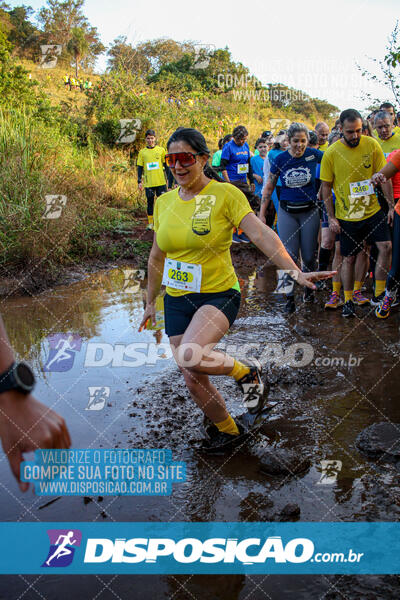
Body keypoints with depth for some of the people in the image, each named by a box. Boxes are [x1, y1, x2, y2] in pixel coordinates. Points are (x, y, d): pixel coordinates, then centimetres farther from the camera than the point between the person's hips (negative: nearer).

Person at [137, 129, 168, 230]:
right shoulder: (142, 152, 6)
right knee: (150, 202, 6)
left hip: (161, 181, 0)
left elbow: (166, 165, 10)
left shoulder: (161, 150, 5)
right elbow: (140, 168, 8)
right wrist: (139, 181, 1)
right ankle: (150, 223, 16)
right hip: (148, 183, 1)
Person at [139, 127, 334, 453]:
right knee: (194, 382, 7)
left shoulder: (225, 194, -10)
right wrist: (151, 302, 20)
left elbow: (261, 234, -21)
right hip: (176, 300, 6)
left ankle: (247, 374, -2)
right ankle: (230, 430, 34)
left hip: (218, 295, -5)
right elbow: (157, 256, 15)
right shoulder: (164, 202, 5)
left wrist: (295, 271, -33)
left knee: (190, 356, -33)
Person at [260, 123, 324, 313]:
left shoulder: (313, 155, -5)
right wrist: (262, 214, 1)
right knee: (289, 255, -5)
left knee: (309, 255, 4)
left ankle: (308, 287, 28)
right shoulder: (280, 160, -5)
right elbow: (269, 187, 3)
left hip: (309, 211, 1)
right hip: (287, 212, 0)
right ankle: (289, 297, 3)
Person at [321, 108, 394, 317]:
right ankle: (348, 301, 21)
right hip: (347, 216, -1)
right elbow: (326, 187, -2)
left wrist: (391, 206, -1)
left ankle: (378, 294, 4)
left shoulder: (372, 145, -5)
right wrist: (331, 217, -5)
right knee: (349, 258, 6)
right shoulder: (331, 153, -9)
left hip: (373, 210, 2)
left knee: (386, 246, -11)